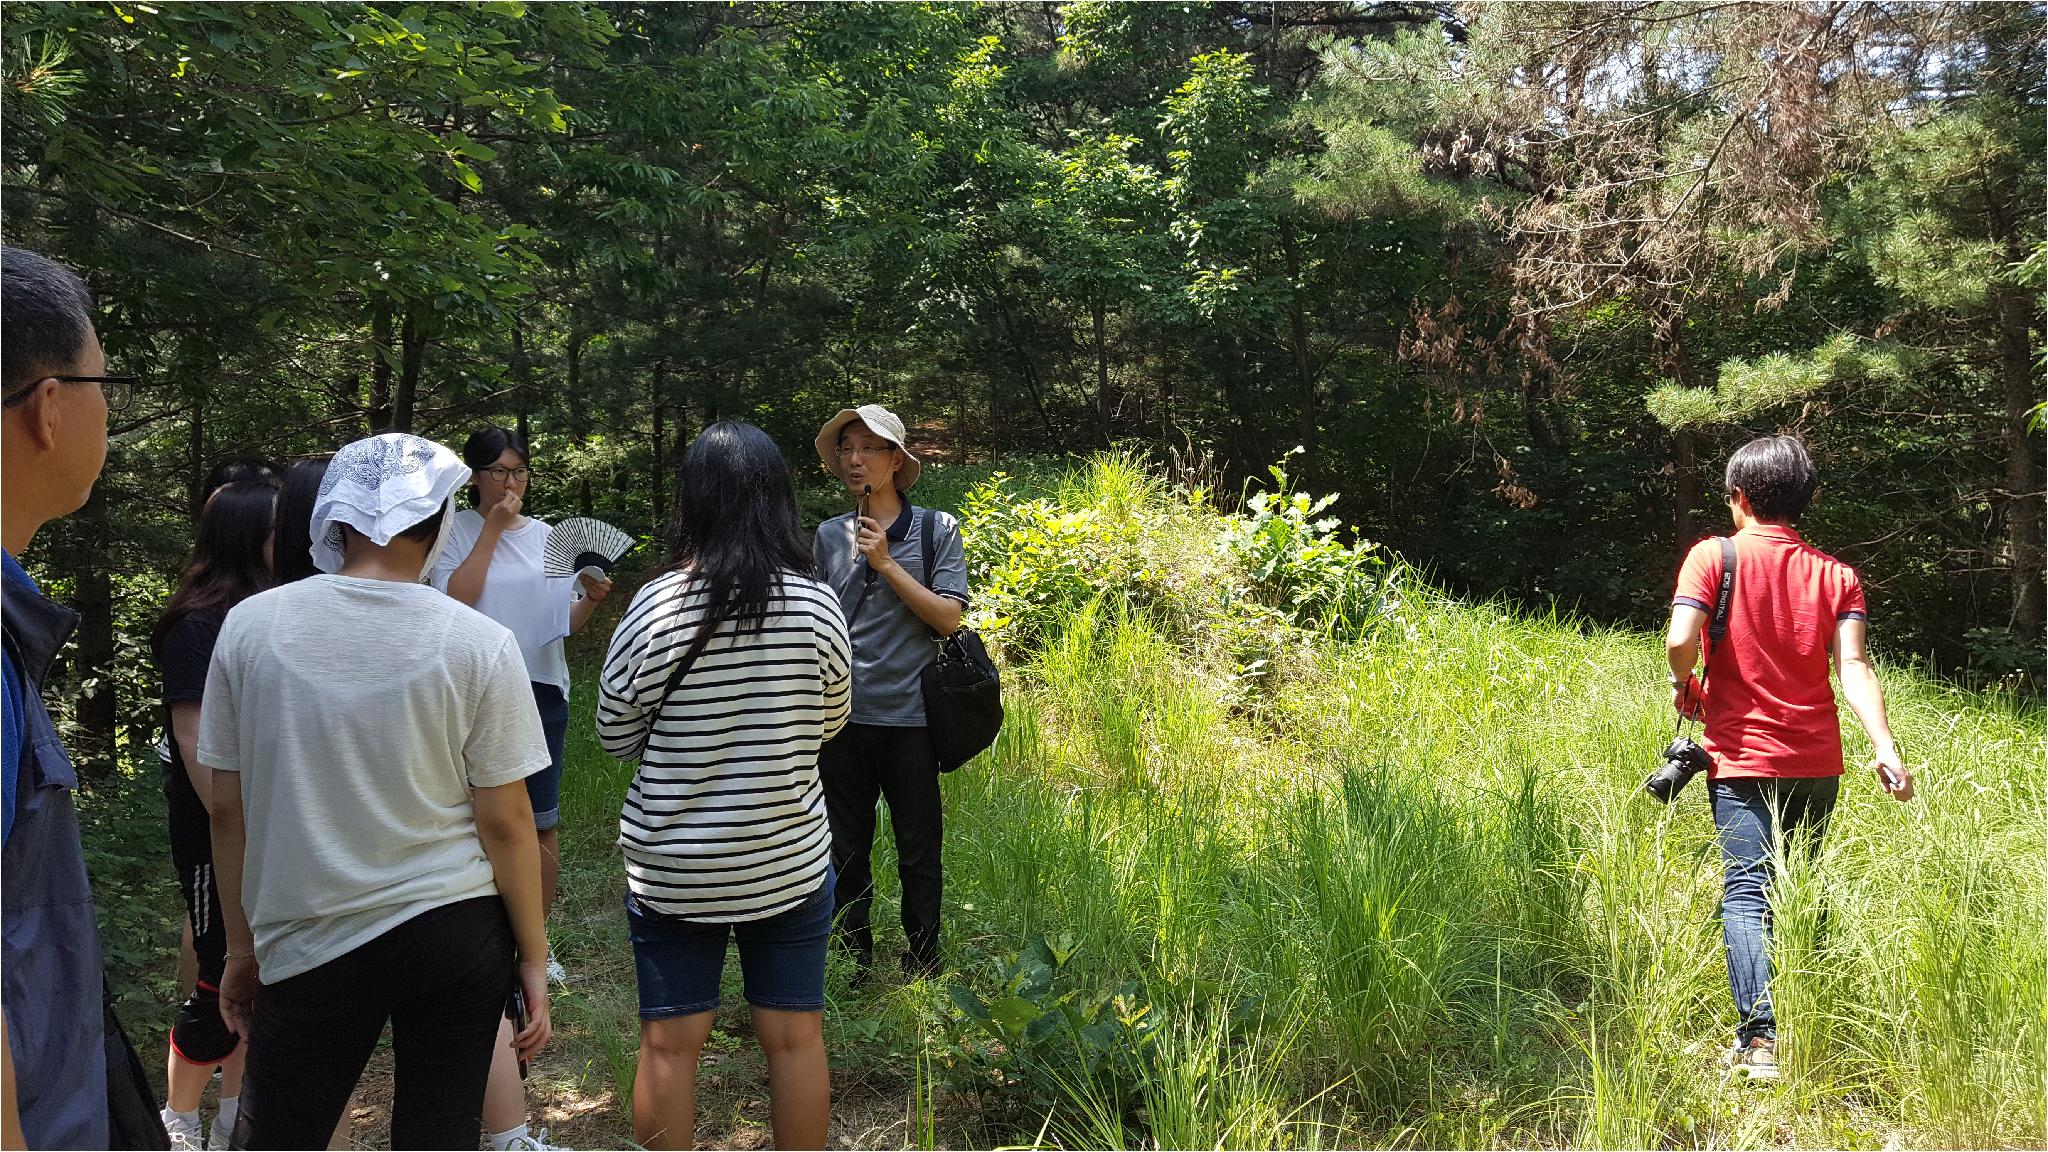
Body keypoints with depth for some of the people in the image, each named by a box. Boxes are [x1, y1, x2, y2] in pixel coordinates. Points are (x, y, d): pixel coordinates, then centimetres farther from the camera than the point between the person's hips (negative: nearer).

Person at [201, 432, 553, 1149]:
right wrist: (534, 958, 3)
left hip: (309, 947, 1)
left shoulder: (250, 625, -4)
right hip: (458, 930, -1)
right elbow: (504, 823, -7)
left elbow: (226, 810, 1)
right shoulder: (480, 644, -9)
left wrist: (241, 945, 13)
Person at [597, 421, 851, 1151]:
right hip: (789, 863, 1)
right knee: (795, 1038, 14)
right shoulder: (817, 606, -10)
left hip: (673, 869, -1)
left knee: (670, 1045, 13)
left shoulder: (656, 605, -14)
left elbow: (615, 737, -2)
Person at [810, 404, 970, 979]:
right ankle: (854, 967, 27)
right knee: (847, 852, 12)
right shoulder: (830, 535, 6)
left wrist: (886, 563, -15)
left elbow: (948, 618, -10)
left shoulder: (936, 529, -2)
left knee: (919, 854, 9)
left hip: (909, 717, -2)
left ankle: (922, 965, 26)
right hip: (843, 717, 3)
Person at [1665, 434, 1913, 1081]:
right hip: (1817, 761, 4)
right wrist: (1885, 749, -14)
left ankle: (1760, 1035, -20)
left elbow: (1681, 641, -18)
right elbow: (1853, 665, -7)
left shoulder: (1713, 556, -4)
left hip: (1742, 758, -4)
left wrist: (1684, 685, 3)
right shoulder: (1836, 575, 6)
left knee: (1746, 891, -7)